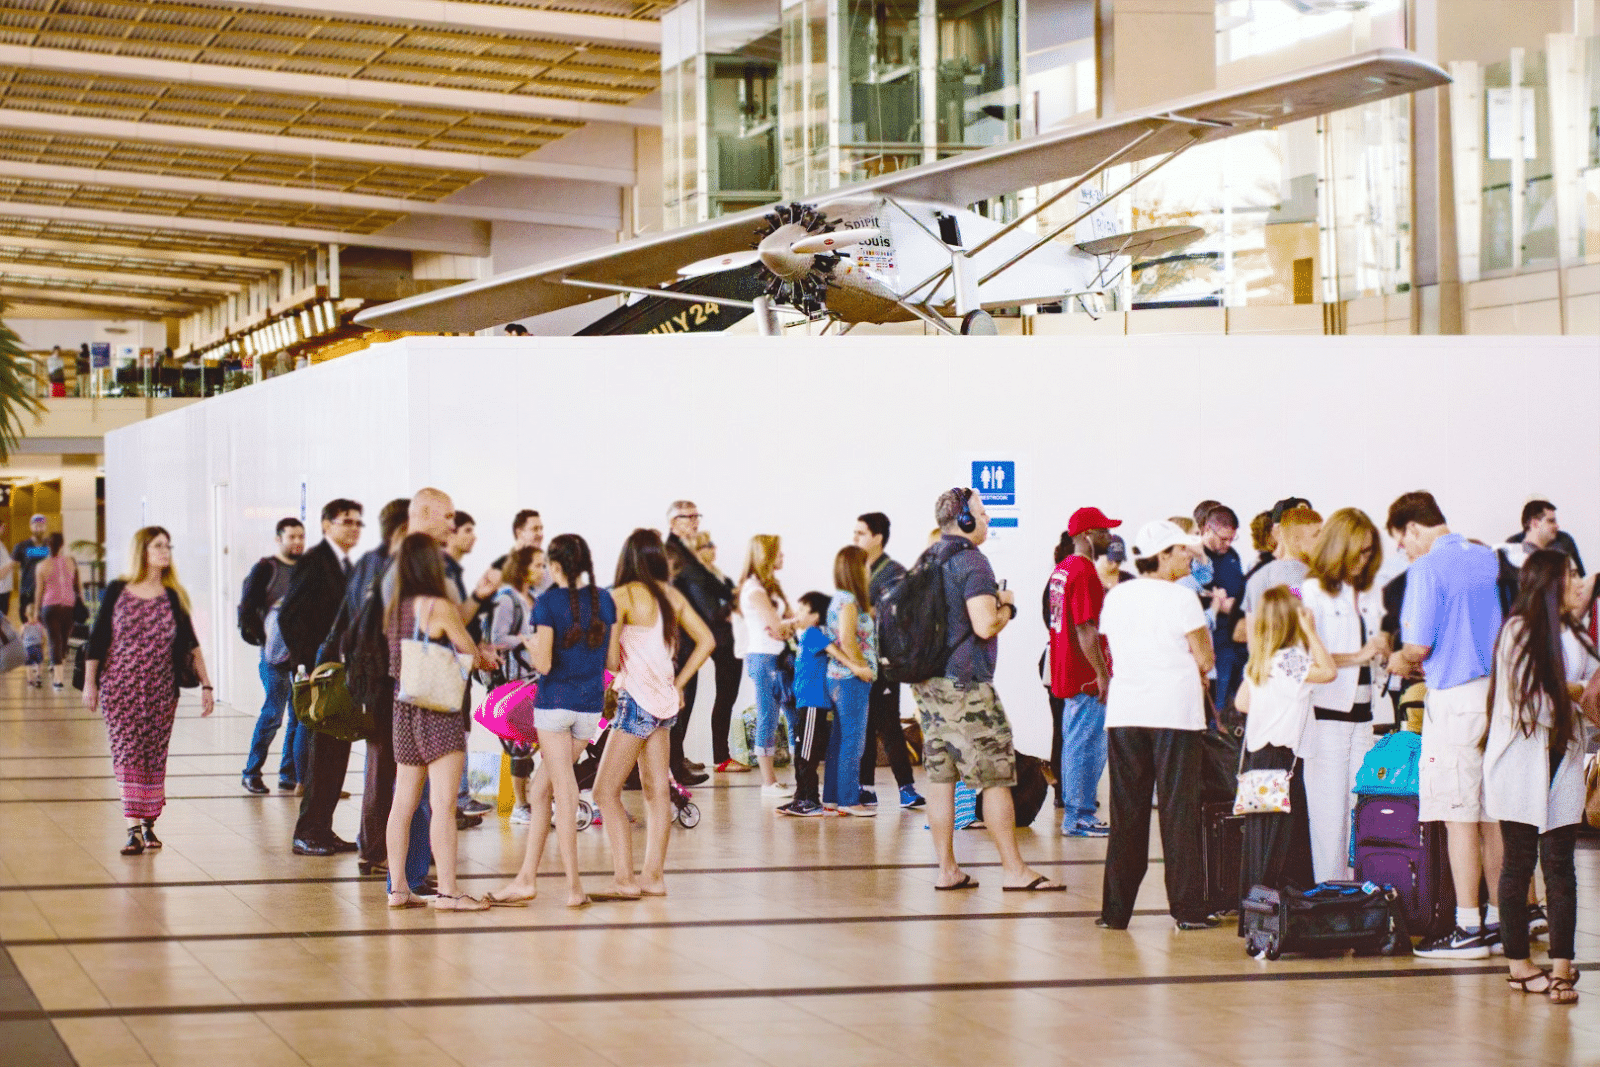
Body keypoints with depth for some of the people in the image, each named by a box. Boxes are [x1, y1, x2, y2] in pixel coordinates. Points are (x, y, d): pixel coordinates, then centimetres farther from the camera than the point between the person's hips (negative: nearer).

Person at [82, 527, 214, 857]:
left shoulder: (172, 597, 6)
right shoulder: (117, 592, 0)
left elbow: (190, 644, 8)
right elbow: (96, 640, 5)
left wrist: (205, 685, 2)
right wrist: (89, 683, 3)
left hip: (162, 689, 2)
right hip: (119, 686, -2)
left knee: (155, 757, 4)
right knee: (127, 753, -9)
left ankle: (148, 823, 14)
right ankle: (134, 829, -13)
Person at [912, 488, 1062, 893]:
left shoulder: (929, 559, 13)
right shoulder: (971, 561, -13)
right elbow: (985, 625, -22)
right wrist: (1006, 605, -2)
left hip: (928, 683, 9)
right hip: (964, 684, -8)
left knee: (940, 775, 7)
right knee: (997, 775, -2)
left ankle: (947, 870, 8)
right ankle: (1013, 870, 0)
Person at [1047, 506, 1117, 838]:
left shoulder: (1061, 569, 14)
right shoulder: (1085, 572, -17)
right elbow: (1086, 628, -22)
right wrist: (1102, 673, -21)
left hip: (1066, 671, 10)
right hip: (1086, 676, -10)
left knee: (1074, 742, 15)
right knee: (1088, 745, -6)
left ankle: (1073, 814, 21)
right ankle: (1080, 817, -4)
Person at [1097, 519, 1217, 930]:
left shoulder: (1115, 598, 7)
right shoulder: (1181, 598, -10)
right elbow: (1205, 659, -7)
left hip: (1124, 713, 4)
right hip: (1174, 711, -4)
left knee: (1126, 813, 8)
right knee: (1179, 811, 2)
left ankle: (1116, 909, 8)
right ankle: (1187, 908, 4)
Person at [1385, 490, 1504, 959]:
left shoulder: (1427, 569, -10)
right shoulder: (1491, 561, 11)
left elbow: (1419, 644, -16)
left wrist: (1402, 662, 8)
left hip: (1456, 696, -7)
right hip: (1499, 690, 7)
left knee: (1459, 815, -3)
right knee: (1493, 812, 12)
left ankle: (1468, 929, -3)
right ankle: (1500, 920, 16)